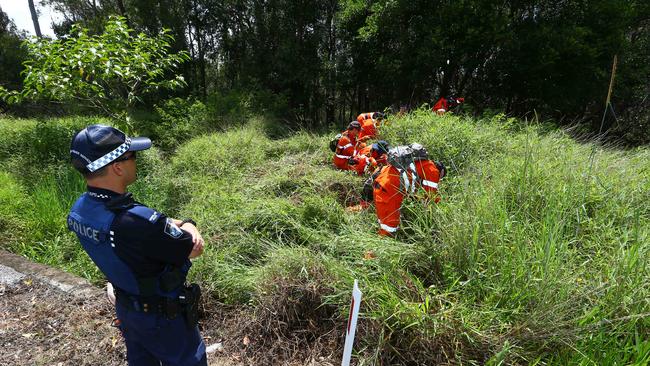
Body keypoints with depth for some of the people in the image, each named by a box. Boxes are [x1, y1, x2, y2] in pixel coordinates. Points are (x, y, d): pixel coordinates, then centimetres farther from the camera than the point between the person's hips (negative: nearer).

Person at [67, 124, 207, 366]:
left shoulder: (79, 210, -12)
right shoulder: (136, 221, -40)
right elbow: (195, 250, -26)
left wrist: (184, 224, -20)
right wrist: (187, 226, -9)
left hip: (126, 307, 8)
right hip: (162, 316, -7)